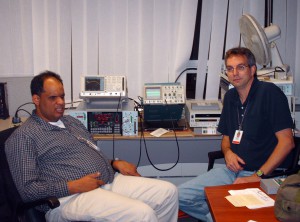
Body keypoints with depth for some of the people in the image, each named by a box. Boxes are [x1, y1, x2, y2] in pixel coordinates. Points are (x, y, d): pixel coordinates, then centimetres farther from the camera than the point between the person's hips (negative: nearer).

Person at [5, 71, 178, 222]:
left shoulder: (72, 122, 21)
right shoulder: (23, 137, -3)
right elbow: (27, 189, -10)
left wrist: (116, 163, 5)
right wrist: (75, 186, -18)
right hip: (70, 197, -8)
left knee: (169, 191, -3)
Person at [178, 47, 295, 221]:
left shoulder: (269, 93, -9)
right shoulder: (230, 96, 12)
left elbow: (286, 141, -14)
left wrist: (257, 176, -17)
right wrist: (228, 152, -2)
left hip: (265, 175, -6)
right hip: (233, 170, 7)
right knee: (180, 195, -9)